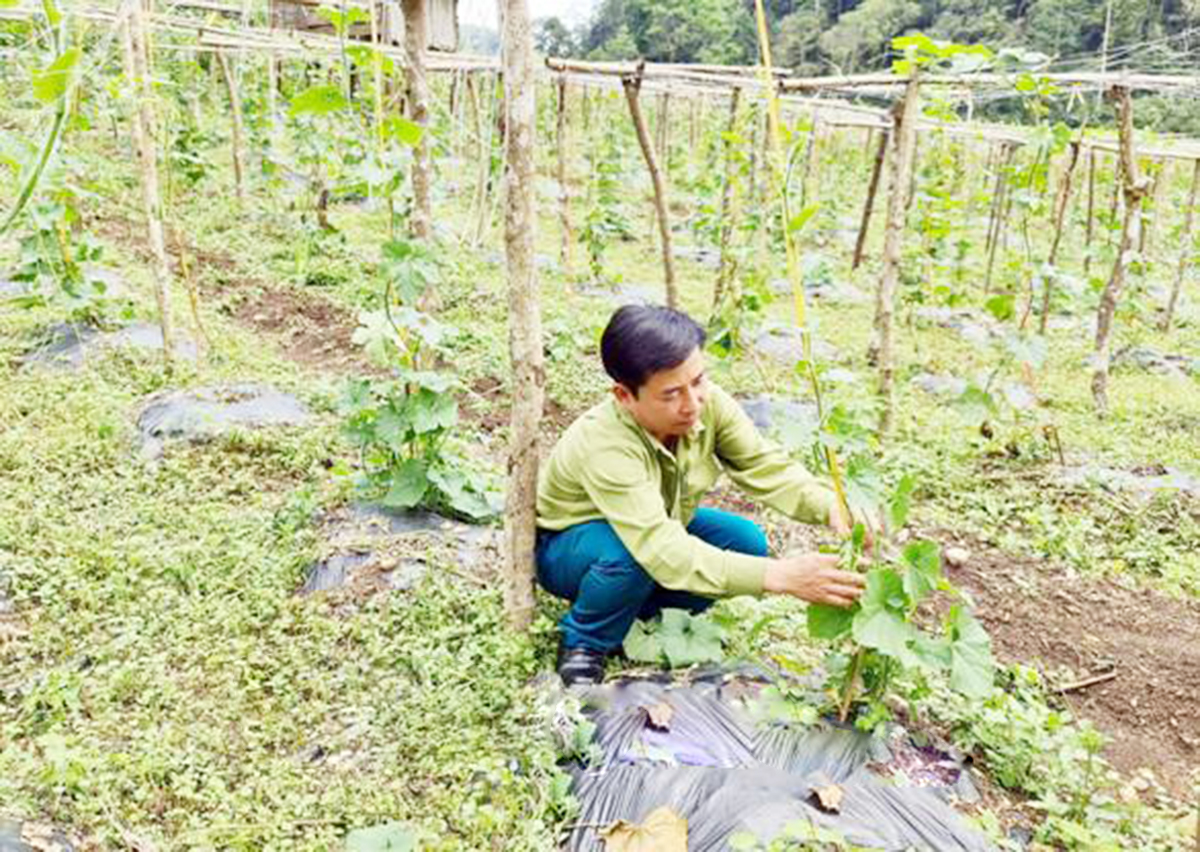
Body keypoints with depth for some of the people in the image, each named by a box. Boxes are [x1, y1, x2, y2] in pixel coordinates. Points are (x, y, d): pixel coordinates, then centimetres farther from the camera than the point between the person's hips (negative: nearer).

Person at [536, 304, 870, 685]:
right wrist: (779, 576, -55)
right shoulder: (605, 446, -41)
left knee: (747, 542, -15)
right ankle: (583, 642, -7)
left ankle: (640, 608, 5)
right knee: (630, 554, -38)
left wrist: (831, 507, -42)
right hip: (569, 545, -6)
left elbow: (765, 465, -22)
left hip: (660, 527, 6)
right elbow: (664, 552, -49)